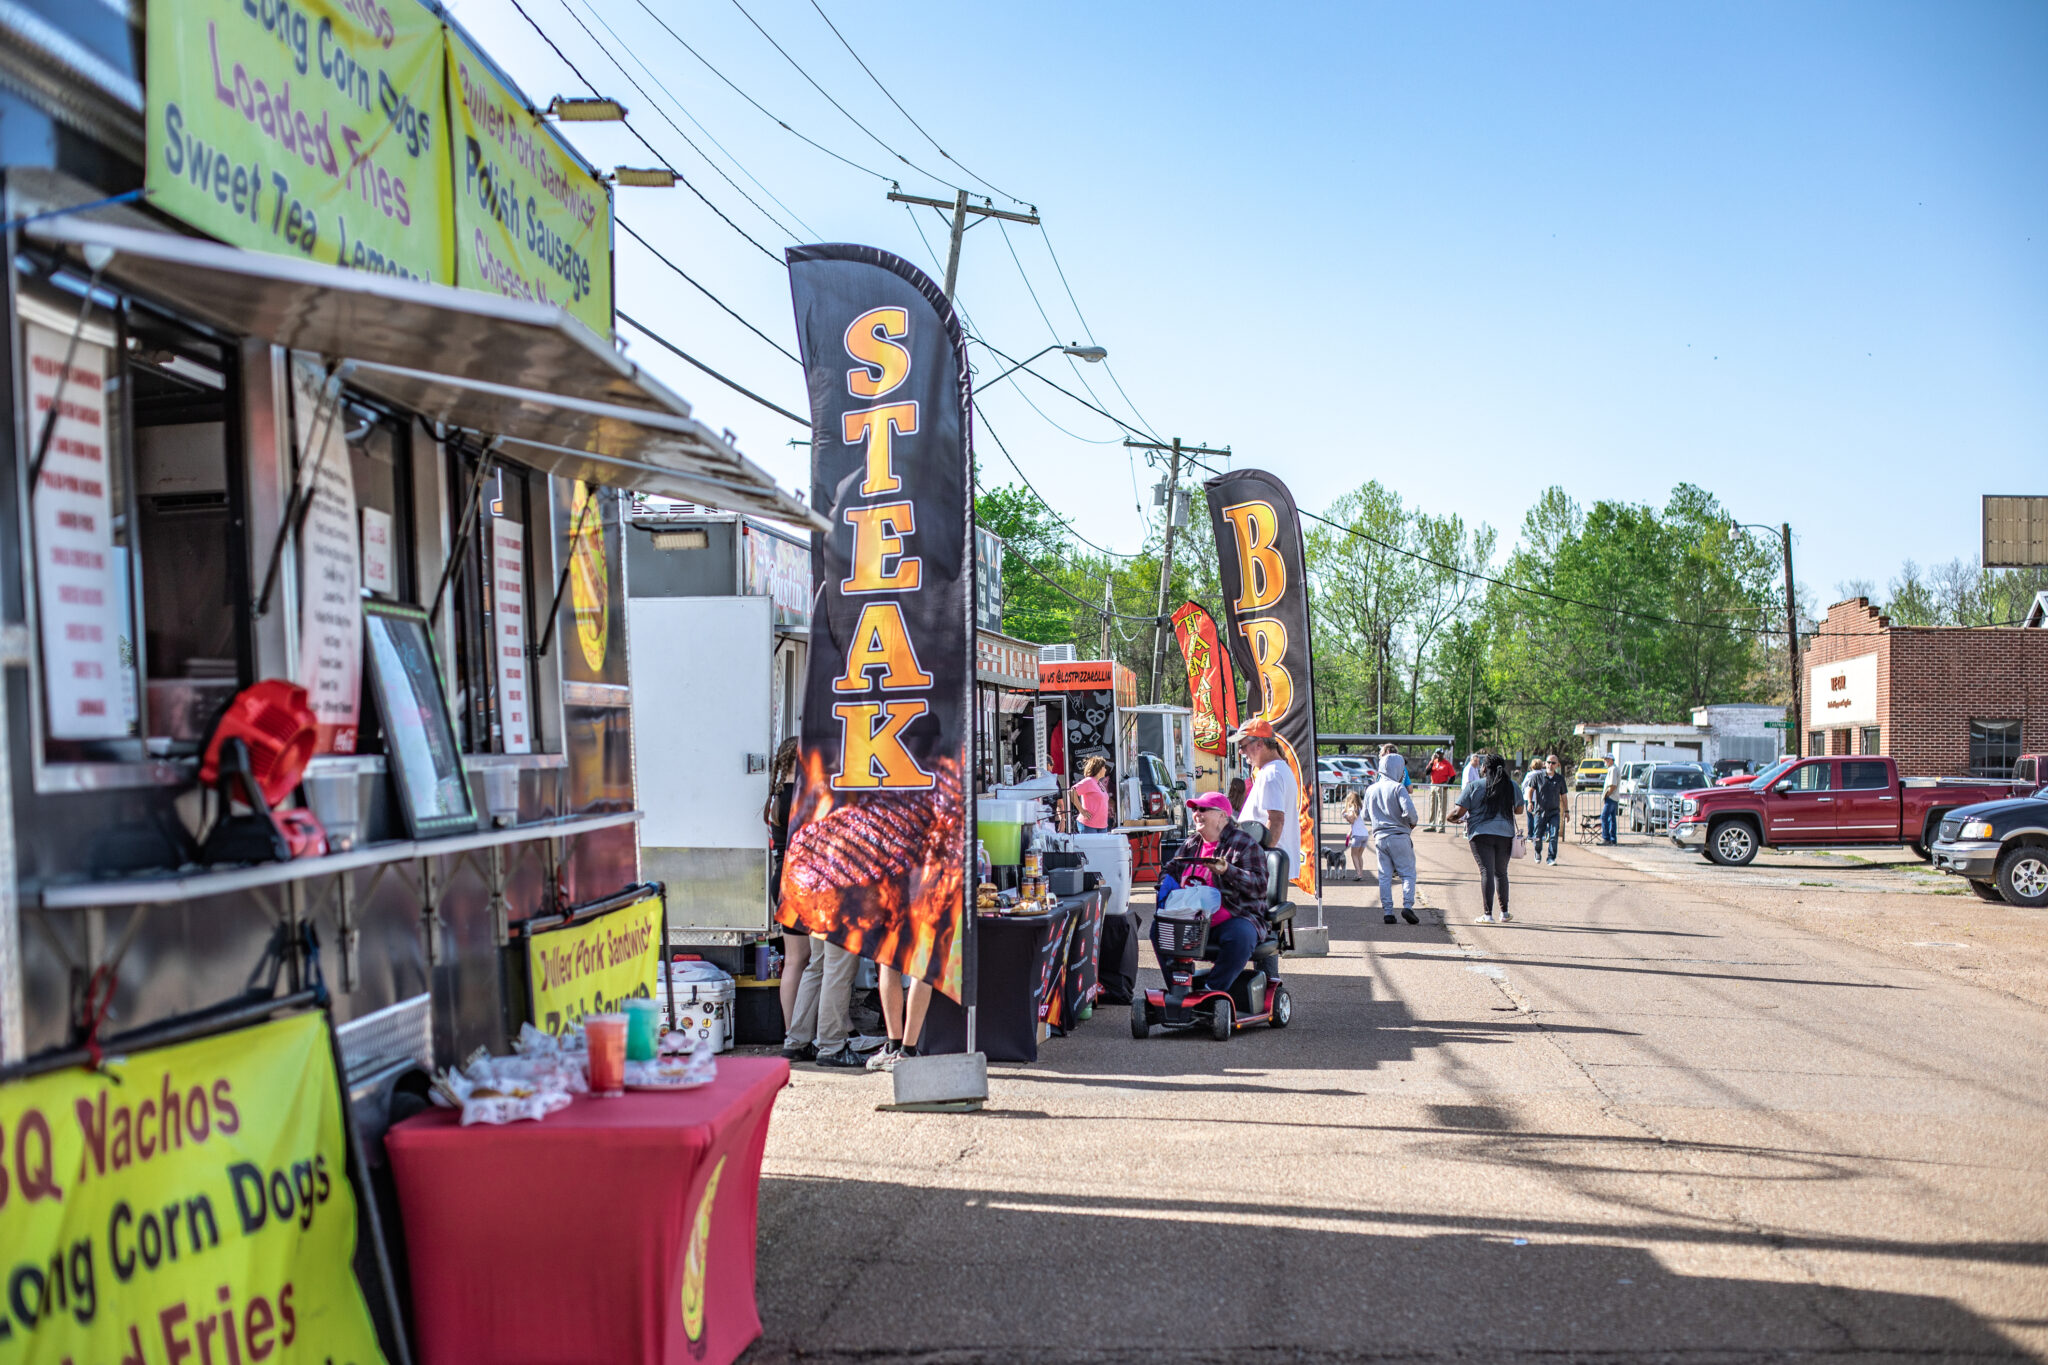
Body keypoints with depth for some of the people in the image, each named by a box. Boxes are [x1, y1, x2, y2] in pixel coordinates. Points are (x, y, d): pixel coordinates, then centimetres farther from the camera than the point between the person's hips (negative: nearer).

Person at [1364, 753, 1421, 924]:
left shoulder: (1371, 790, 10)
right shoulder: (1398, 788, -8)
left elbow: (1366, 816, 16)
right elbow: (1409, 810, -20)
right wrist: (1412, 823, 0)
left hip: (1380, 837, 5)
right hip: (1399, 836, -5)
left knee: (1385, 876, 7)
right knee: (1408, 873, 2)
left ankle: (1387, 912, 3)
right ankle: (1407, 905, -13)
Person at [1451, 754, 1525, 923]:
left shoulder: (1474, 786, -3)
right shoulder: (1512, 786, 7)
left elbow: (1459, 811, -6)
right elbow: (1519, 810, 20)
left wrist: (1451, 817, 15)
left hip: (1481, 834, -3)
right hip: (1505, 834, 3)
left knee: (1486, 872, -5)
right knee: (1501, 873, 16)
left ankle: (1488, 914, -11)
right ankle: (1504, 912, 23)